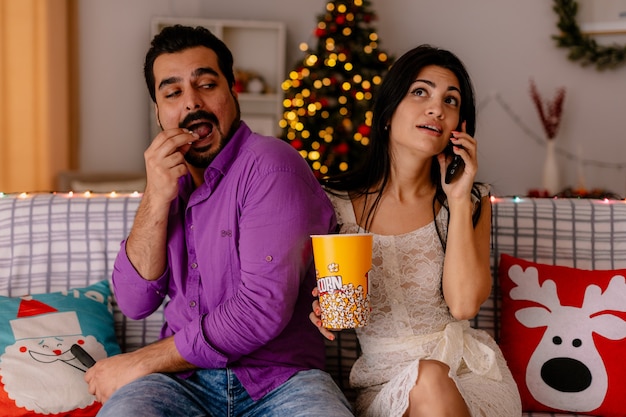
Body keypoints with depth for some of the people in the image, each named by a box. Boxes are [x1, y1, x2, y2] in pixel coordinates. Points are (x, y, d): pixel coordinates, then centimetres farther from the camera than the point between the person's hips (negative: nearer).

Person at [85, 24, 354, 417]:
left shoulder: (269, 164, -8)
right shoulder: (170, 176, 13)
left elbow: (263, 309, -18)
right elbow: (135, 303, 5)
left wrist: (142, 362, -9)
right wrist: (156, 200, -9)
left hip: (281, 380, -2)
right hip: (181, 380, 2)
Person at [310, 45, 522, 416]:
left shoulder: (472, 202, 3)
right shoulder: (335, 204, 0)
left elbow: (464, 303, -11)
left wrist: (458, 198, -11)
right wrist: (323, 310, -12)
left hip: (470, 372, 1)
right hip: (385, 383, -1)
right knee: (427, 379, -32)